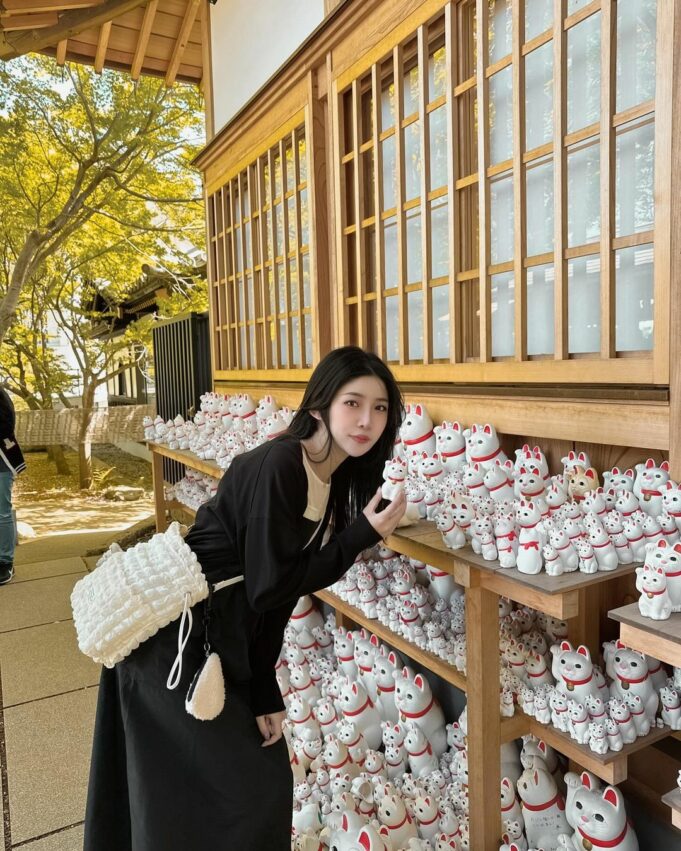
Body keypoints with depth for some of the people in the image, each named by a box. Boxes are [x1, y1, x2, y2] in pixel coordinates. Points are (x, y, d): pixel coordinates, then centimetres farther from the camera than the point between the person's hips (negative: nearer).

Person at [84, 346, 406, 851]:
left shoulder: (339, 481, 2)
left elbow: (280, 591, 3)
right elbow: (270, 587, -23)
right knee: (255, 789, 5)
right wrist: (362, 535, -19)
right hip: (173, 642, -8)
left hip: (223, 641, 8)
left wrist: (265, 692, 1)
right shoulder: (278, 466, -25)